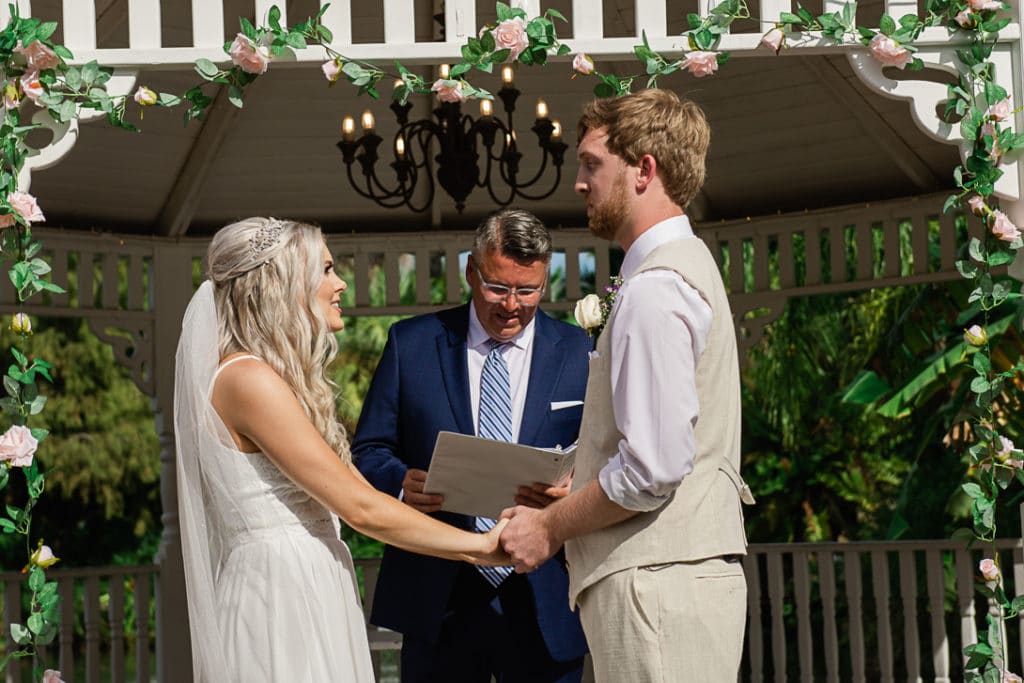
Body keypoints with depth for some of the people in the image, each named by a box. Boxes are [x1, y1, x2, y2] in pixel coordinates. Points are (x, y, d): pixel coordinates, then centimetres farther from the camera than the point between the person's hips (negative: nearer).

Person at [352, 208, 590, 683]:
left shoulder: (580, 354, 3)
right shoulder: (411, 343, 4)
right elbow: (368, 450, 5)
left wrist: (574, 488, -19)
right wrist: (401, 481, -17)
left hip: (543, 602, 0)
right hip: (438, 599, 0)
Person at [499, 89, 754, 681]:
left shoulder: (654, 289, -15)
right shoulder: (687, 265, 18)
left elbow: (654, 466, -22)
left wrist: (551, 526, -9)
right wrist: (573, 496, 17)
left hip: (655, 583, -10)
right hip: (695, 569, 10)